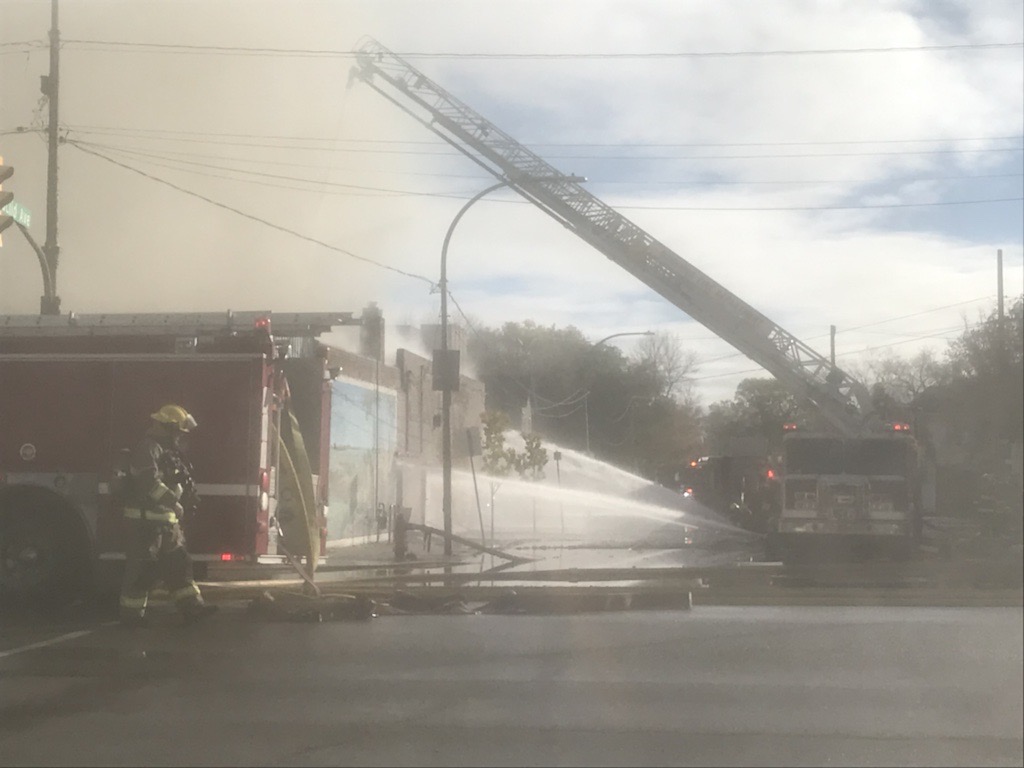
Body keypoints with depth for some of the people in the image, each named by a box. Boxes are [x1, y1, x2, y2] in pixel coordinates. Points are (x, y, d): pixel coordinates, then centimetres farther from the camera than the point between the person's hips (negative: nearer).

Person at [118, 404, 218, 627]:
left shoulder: (167, 451, 18)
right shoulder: (148, 448, -15)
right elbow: (150, 481, -27)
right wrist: (173, 501, -29)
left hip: (166, 521, 10)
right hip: (144, 520, -10)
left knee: (178, 563, 7)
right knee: (143, 569, -4)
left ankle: (191, 606, 6)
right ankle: (131, 614, 4)